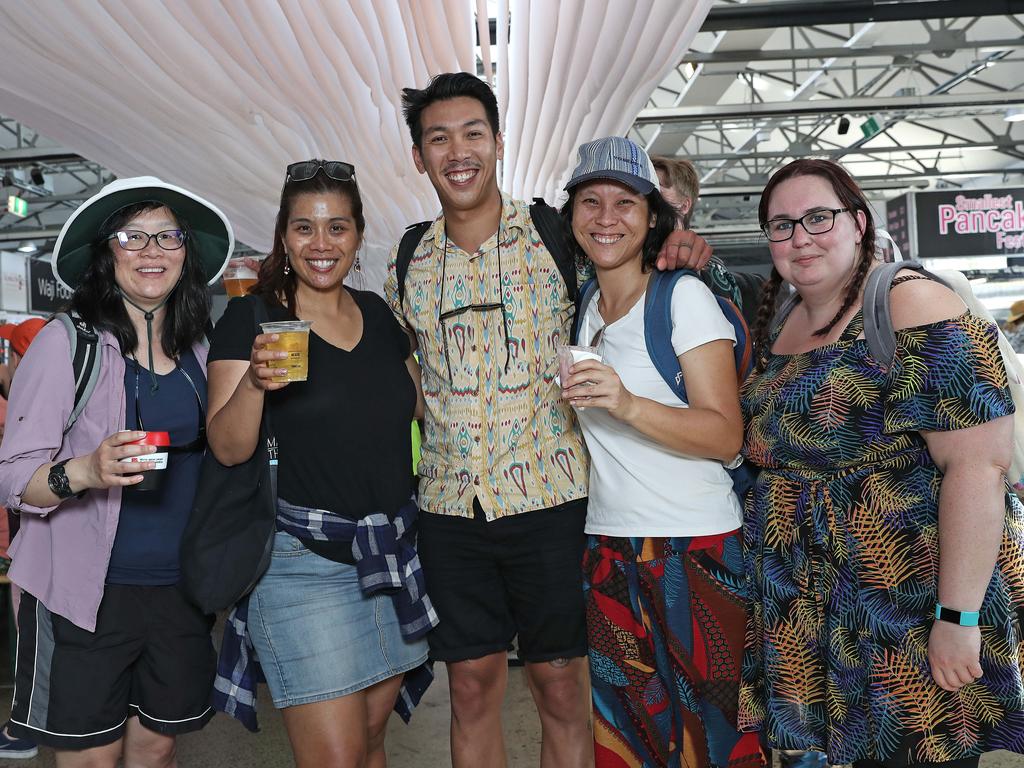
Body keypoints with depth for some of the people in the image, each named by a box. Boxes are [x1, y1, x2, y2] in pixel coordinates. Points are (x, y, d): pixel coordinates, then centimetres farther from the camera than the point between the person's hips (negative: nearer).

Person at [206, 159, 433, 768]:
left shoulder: (377, 313, 8)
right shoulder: (252, 317, -7)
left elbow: (422, 404, 20)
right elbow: (228, 448, -14)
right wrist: (254, 381, -30)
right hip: (305, 563, -5)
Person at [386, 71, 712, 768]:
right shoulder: (410, 264, 8)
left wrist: (679, 248, -10)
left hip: (549, 498, -2)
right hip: (450, 508, 3)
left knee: (561, 686, 8)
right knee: (472, 685, 13)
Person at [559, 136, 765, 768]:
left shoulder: (685, 296, -9)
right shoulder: (582, 307, 10)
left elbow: (726, 435, -16)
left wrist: (629, 406, -29)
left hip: (694, 547, -5)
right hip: (606, 545, 6)